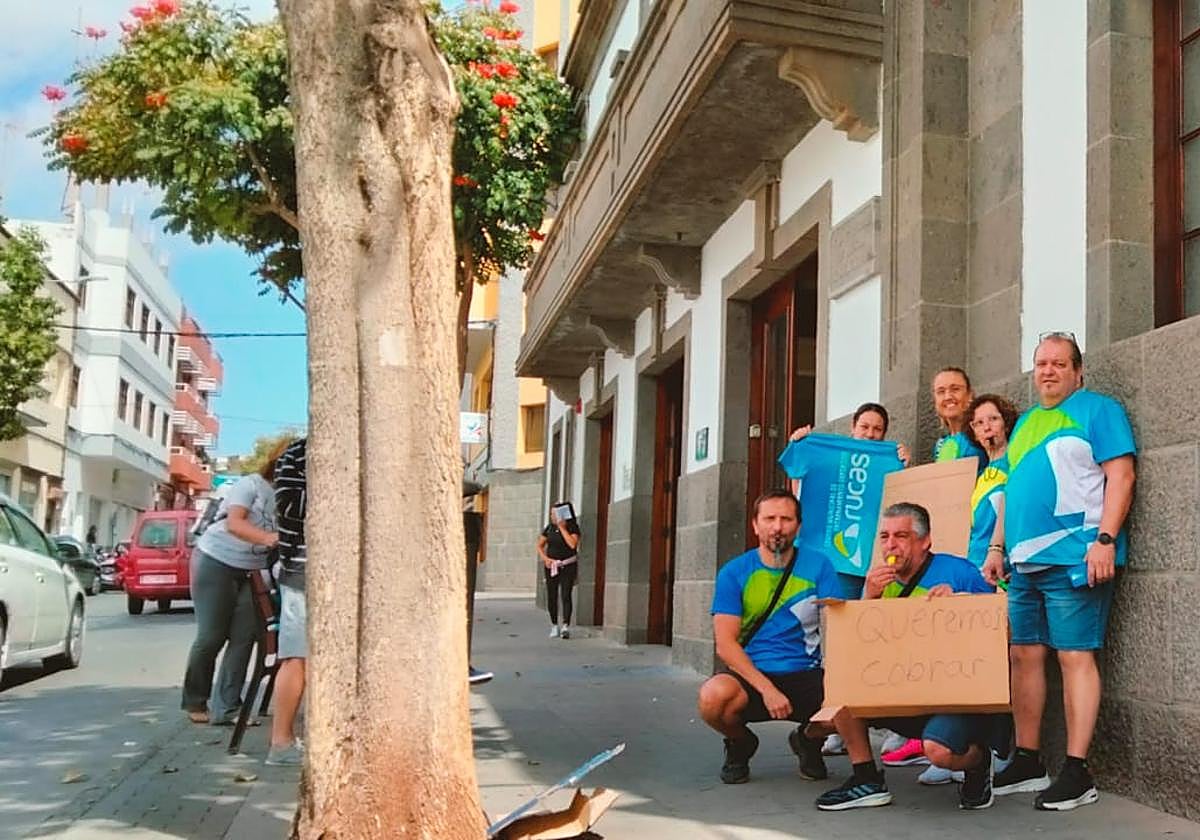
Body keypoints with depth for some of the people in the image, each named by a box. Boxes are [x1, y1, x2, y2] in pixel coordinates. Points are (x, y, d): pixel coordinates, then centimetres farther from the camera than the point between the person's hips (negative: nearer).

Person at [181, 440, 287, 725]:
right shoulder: (251, 484, -13)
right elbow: (234, 523, -24)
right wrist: (268, 538, -40)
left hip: (249, 572, 6)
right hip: (216, 563, -6)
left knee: (244, 637, -3)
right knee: (212, 636, -2)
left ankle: (226, 708, 1)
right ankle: (195, 702, 16)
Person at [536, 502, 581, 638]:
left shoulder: (573, 528, -5)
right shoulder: (549, 528, 6)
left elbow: (572, 544, -21)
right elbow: (540, 545, 12)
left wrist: (562, 528, -16)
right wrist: (545, 558, -4)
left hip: (568, 566, -4)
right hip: (551, 566, 4)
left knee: (566, 595, -12)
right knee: (551, 597, 6)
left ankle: (566, 626, -17)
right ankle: (554, 626, 17)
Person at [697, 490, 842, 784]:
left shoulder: (818, 566, 3)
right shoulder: (734, 573, 0)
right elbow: (726, 644, -6)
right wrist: (767, 689, -19)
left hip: (806, 676, 1)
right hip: (751, 675, -1)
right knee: (714, 695, -34)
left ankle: (809, 739, 8)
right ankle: (740, 743, 5)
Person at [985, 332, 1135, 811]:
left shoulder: (1097, 410, 0)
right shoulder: (1025, 423, 21)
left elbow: (1120, 476, -9)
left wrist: (1105, 540, -18)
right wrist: (998, 548, 17)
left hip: (1073, 558, -7)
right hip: (1025, 560, 7)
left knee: (1075, 656, -7)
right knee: (1023, 656, 7)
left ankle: (1077, 773, -3)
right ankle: (1027, 762, 15)